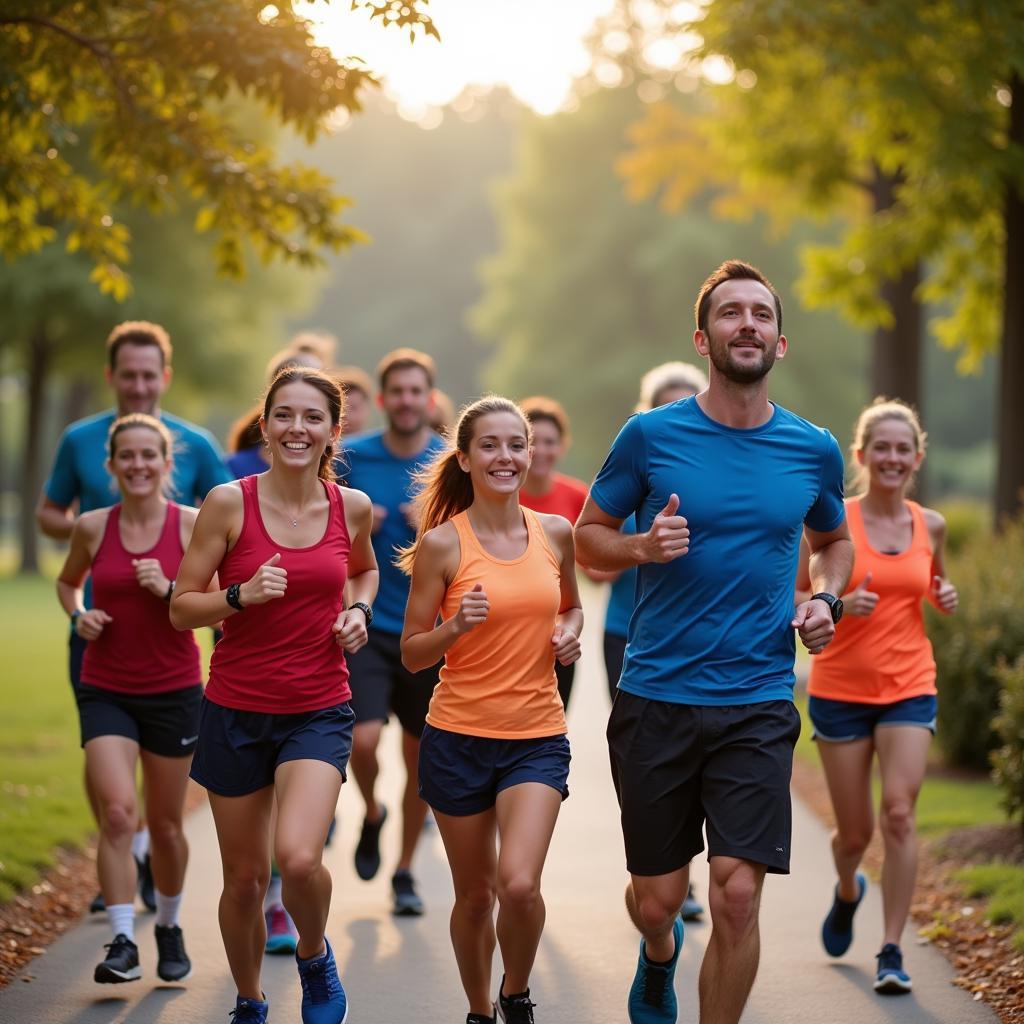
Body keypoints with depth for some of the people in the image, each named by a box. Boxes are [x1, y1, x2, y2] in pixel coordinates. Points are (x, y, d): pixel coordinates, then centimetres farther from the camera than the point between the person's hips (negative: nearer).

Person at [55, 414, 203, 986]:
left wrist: (170, 590, -23)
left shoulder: (191, 525, -6)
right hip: (106, 690, 1)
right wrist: (78, 614, -1)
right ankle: (123, 943, -13)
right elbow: (68, 582, 19)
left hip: (174, 691, 0)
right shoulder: (93, 528, 0)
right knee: (118, 811, -17)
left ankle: (170, 929, 33)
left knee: (166, 823, 10)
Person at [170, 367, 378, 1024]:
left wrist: (358, 611, 3)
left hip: (319, 711, 0)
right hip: (236, 710, 0)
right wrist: (243, 595, -21)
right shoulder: (229, 503, -7)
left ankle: (315, 957, 10)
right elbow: (182, 607, -3)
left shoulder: (352, 507, 0)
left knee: (299, 858, -22)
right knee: (245, 878, 9)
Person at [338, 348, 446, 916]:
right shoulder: (351, 458, 0)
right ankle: (371, 815, 17)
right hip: (366, 623, -1)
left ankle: (405, 870, 24)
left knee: (420, 757, 7)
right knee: (363, 739, -17)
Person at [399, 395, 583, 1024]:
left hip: (538, 737, 1)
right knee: (475, 895, 10)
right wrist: (457, 626, -22)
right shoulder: (442, 542, -7)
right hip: (459, 737, -1)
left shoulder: (555, 533, 3)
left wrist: (571, 632, 0)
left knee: (519, 884, -17)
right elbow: (413, 654, -3)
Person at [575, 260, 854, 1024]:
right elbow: (589, 535, 7)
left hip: (757, 706, 1)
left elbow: (834, 540, 22)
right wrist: (643, 546, -14)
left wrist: (825, 599, 1)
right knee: (658, 897, 8)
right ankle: (659, 955, 45)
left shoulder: (814, 451, 3)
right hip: (656, 700, 0)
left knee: (737, 895, -11)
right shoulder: (651, 436, -3)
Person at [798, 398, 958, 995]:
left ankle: (892, 952, -8)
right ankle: (847, 891, 44)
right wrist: (840, 603, -21)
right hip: (841, 691, -1)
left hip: (909, 689, 1)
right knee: (855, 833, 8)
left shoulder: (930, 525, 3)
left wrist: (945, 597, -1)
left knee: (899, 813, -16)